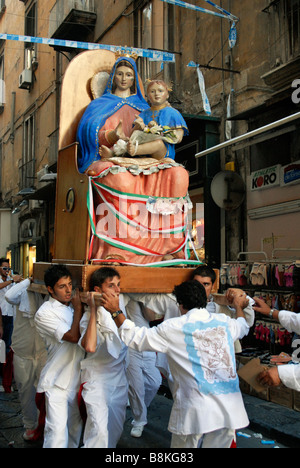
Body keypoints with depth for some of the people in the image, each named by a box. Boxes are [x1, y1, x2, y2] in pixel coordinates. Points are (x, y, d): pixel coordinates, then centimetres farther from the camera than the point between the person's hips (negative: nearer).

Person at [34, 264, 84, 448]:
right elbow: (73, 336, -22)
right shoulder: (44, 313, -14)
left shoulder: (72, 305, 6)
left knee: (75, 426, 15)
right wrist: (78, 308, -13)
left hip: (77, 377, 6)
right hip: (58, 382, -6)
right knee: (58, 428, -12)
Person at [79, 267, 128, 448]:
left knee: (116, 428, 15)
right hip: (98, 379, -6)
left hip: (120, 376, 6)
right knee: (99, 430, -14)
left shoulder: (121, 302, -2)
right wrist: (93, 310, -33)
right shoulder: (90, 316, -19)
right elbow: (90, 346, -37)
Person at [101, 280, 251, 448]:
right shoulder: (224, 322, 7)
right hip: (229, 409, 4)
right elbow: (243, 326, 32)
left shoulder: (174, 328, -7)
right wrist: (239, 306, 52)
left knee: (185, 445, 14)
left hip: (195, 412, -4)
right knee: (220, 445, 19)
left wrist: (116, 311, 5)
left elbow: (135, 338, -2)